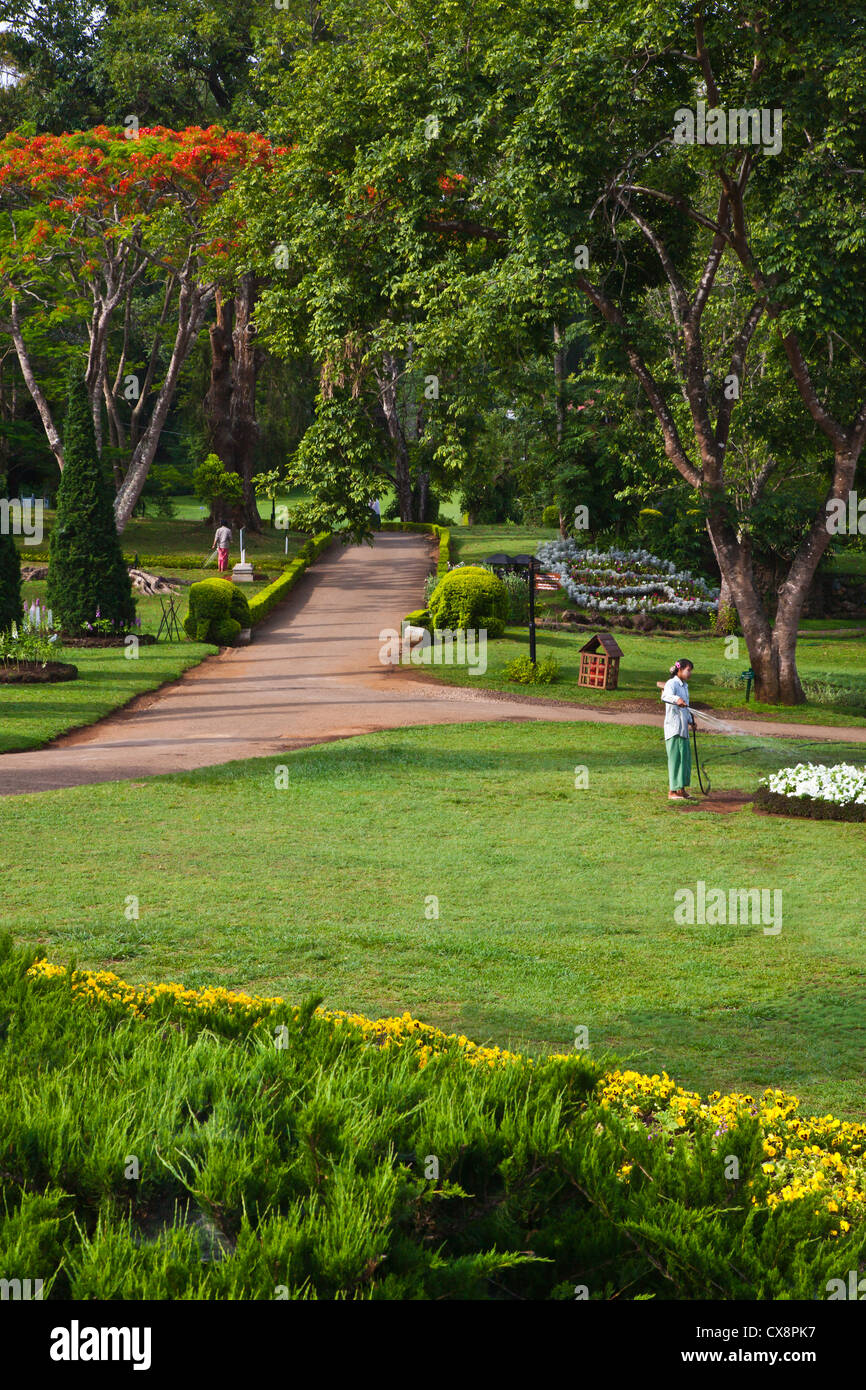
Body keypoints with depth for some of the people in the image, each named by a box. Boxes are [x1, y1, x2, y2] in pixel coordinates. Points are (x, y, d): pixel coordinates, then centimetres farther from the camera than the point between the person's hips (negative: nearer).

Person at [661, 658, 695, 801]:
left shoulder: (685, 686, 17)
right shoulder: (672, 684, -12)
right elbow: (666, 696, -34)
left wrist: (690, 720, 35)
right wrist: (677, 699, -52)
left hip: (683, 727, 9)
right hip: (673, 727, -9)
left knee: (685, 756, 11)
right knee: (676, 757, -8)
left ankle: (681, 789, 20)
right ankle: (673, 791, -5)